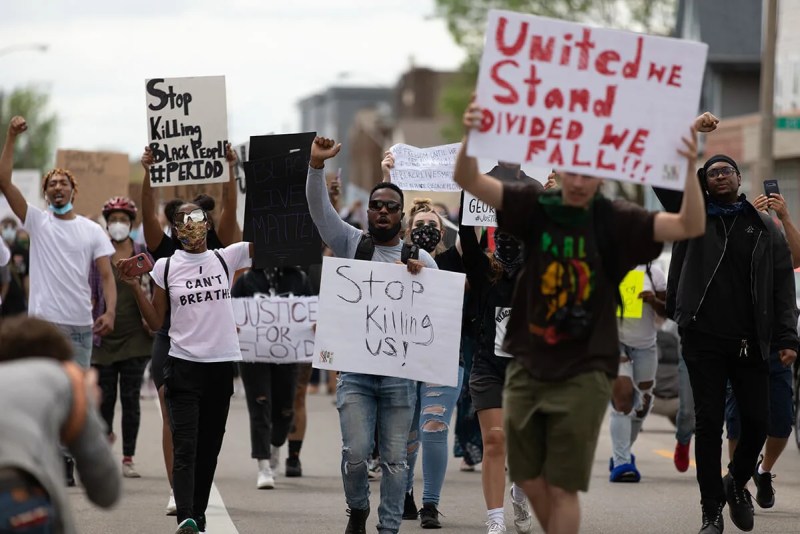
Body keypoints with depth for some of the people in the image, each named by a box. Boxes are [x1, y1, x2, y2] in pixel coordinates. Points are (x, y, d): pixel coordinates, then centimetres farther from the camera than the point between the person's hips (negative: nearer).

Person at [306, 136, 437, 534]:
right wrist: (317, 165, -19)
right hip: (355, 371, -1)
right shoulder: (351, 243, 7)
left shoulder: (420, 259, 10)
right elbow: (319, 210, -5)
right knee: (355, 453, -9)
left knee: (395, 460, 2)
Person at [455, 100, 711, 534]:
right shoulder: (535, 206, -3)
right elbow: (468, 180, -13)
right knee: (528, 477, 13)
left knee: (563, 487, -1)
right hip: (527, 365, 3)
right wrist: (471, 137, -35)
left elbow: (690, 226, -19)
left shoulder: (614, 221, -8)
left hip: (583, 372, -3)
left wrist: (689, 169, -35)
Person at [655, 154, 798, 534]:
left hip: (750, 342, 1)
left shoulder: (765, 228, 10)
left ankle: (737, 481, 29)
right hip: (704, 339, -1)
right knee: (709, 422, -1)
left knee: (757, 420, 0)